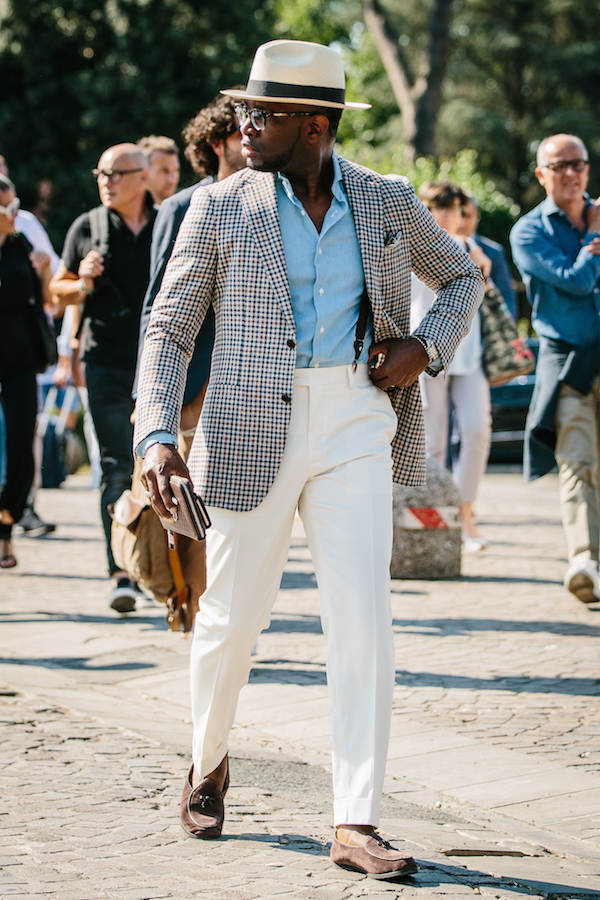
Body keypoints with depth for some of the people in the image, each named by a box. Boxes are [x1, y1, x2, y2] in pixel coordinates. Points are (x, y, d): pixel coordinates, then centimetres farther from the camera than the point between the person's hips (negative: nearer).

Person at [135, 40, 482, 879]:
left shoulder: (389, 202, 6)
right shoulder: (220, 206, 0)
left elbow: (462, 277, 22)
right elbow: (168, 328, 1)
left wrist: (426, 347, 2)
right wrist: (157, 438, -12)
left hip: (357, 429, 1)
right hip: (254, 431, -1)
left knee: (363, 618, -9)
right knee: (232, 614, 7)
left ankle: (357, 825, -6)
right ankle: (208, 763, 37)